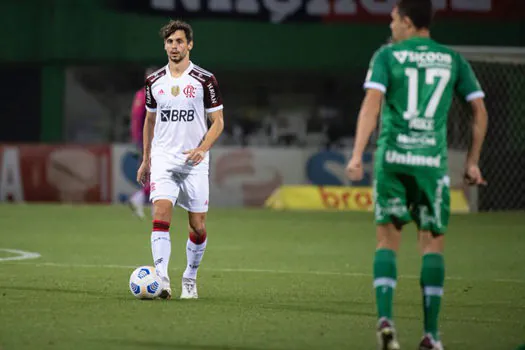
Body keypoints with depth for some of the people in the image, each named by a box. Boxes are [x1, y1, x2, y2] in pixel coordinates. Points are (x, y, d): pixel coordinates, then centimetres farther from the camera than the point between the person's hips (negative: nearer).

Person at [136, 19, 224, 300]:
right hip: (163, 159, 1)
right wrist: (145, 159, 20)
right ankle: (161, 277, -27)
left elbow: (218, 121, 0)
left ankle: (190, 280, 21)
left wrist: (203, 148, -16)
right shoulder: (154, 82, 9)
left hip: (194, 162, -1)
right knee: (161, 213, -18)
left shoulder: (205, 80, -1)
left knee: (198, 226, 2)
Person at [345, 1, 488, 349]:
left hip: (392, 159, -1)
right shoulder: (454, 60, 10)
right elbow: (480, 113, 9)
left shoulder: (387, 55, 4)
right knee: (433, 245, 7)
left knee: (388, 241, 9)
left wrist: (357, 155, -13)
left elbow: (372, 104, -9)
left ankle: (385, 319, -8)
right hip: (432, 162, 1)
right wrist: (473, 162, 18)